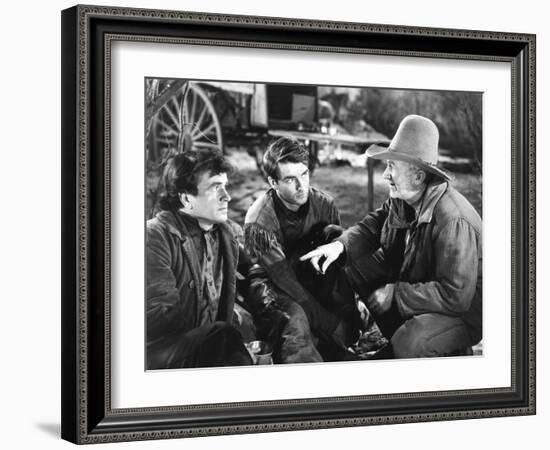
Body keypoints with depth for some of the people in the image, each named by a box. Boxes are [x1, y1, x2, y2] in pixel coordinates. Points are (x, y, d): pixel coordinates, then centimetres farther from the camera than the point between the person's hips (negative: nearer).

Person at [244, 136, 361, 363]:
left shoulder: (323, 204, -8)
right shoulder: (259, 222, -22)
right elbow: (286, 282, -26)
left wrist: (350, 310, -24)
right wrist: (334, 325, -29)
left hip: (310, 281, 6)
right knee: (295, 321, -37)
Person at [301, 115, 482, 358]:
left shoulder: (453, 222, -33)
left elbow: (455, 296, -34)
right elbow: (374, 225, 6)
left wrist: (394, 294, -27)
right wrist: (339, 246, -16)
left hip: (461, 313, -8)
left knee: (408, 343, -35)